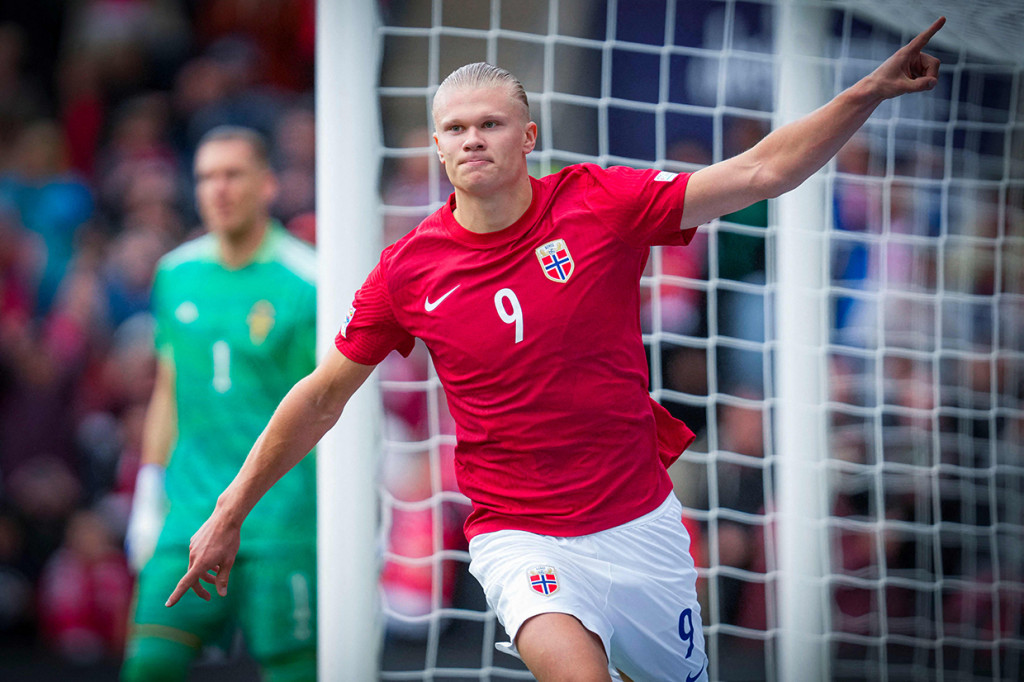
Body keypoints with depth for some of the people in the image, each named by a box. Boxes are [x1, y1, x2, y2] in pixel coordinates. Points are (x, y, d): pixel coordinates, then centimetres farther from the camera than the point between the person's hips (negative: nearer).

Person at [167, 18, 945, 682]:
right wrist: (230, 513, 9)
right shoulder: (408, 270, -5)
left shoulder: (599, 203, -7)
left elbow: (760, 174, -9)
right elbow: (324, 394, 6)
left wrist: (870, 91, -20)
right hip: (522, 540, -2)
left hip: (640, 521, 2)